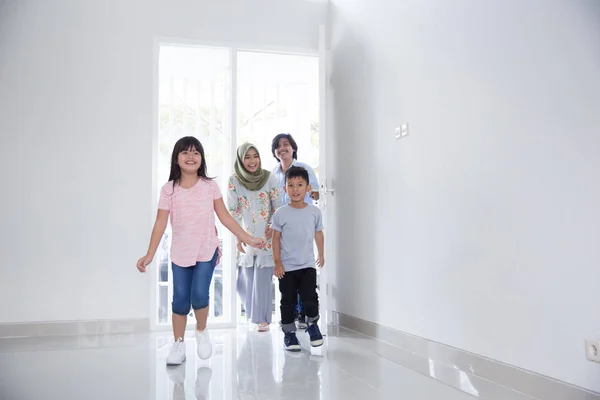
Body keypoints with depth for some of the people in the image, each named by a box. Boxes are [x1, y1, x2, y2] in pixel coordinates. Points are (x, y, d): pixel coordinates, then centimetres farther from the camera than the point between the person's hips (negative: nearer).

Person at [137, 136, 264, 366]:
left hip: (206, 251, -1)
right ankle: (178, 345, 20)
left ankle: (202, 333, 18)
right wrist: (149, 255, -9)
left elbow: (225, 217, 2)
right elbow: (160, 223, -4)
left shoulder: (210, 186, 0)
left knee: (199, 295, -12)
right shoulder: (169, 189, -2)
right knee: (180, 300, 3)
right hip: (180, 253, 1)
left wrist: (248, 239, -1)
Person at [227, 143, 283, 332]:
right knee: (246, 278, 6)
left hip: (266, 235, -2)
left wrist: (272, 226, -16)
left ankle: (263, 318, 8)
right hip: (246, 236, 2)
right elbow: (233, 211, -4)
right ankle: (253, 312, 30)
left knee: (263, 277, -3)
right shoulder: (234, 181, -4)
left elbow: (278, 205, -2)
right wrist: (237, 236, -11)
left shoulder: (269, 178, -5)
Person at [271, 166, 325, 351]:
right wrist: (277, 262, -7)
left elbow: (318, 234, 12)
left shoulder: (314, 211, -1)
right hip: (286, 266, -1)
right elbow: (276, 238, -3)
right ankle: (289, 332, 22)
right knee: (288, 300, 7)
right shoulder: (280, 213, -7)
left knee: (311, 297, -6)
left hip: (307, 265, 1)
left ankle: (312, 324, 21)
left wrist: (321, 254, 20)